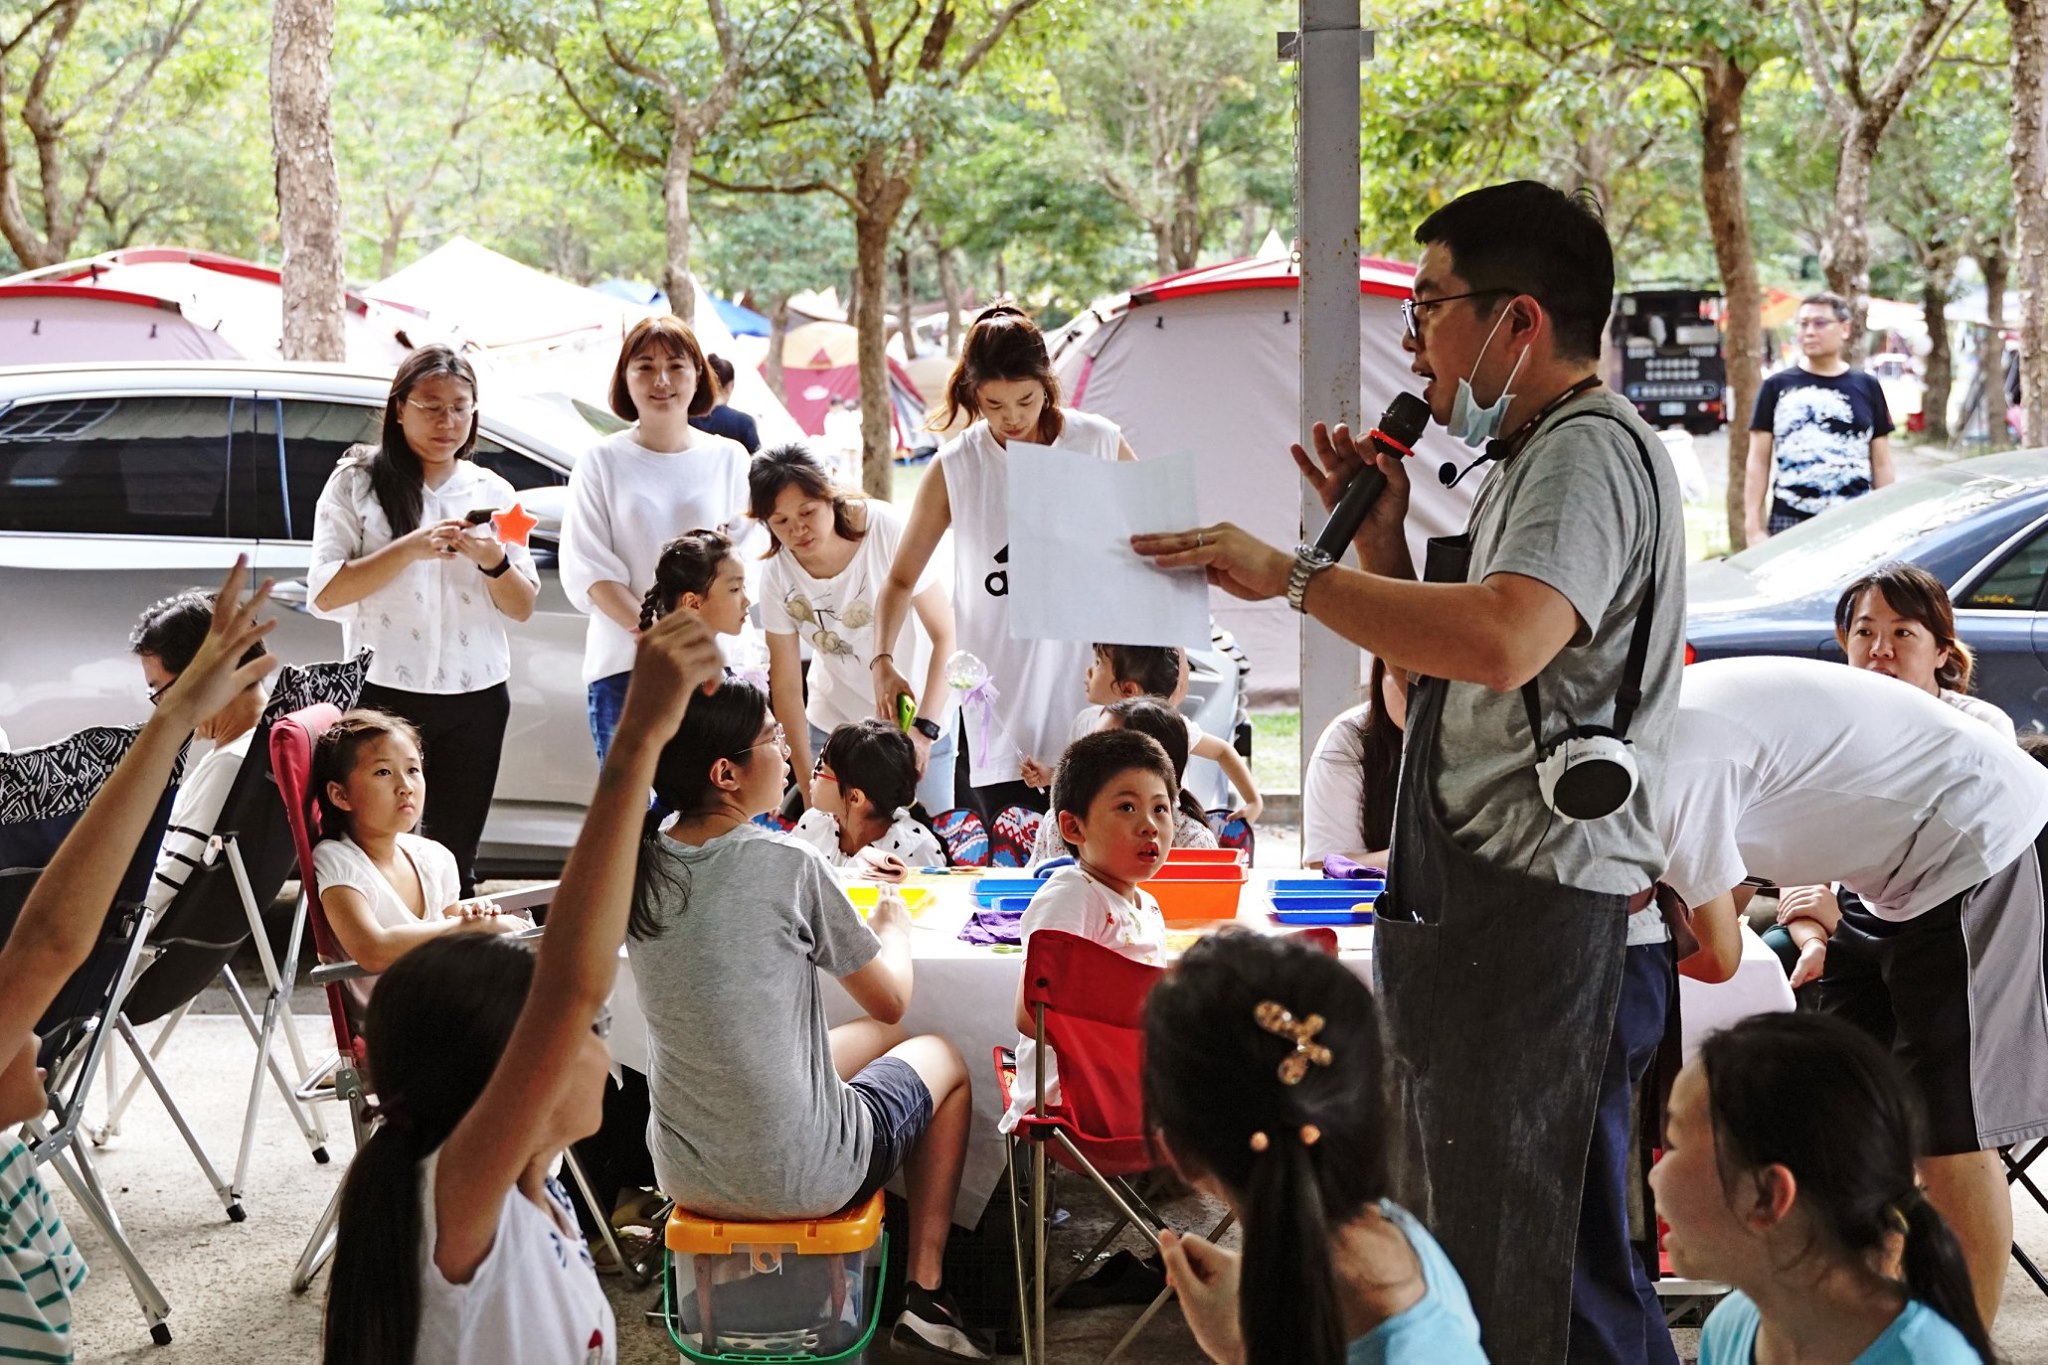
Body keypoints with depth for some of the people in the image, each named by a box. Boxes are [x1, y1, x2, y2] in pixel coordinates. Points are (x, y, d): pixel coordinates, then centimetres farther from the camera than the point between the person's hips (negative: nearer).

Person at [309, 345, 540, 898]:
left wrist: (492, 560, -12)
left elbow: (522, 607, 9)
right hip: (386, 692, -3)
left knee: (456, 857, 9)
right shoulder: (358, 482, 1)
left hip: (476, 696, 3)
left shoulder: (492, 492, 10)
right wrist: (409, 548, -19)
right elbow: (324, 593, -8)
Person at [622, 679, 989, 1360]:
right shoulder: (788, 865, -20)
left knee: (872, 1038, 31)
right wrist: (893, 924, 13)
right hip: (798, 1178, -5)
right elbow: (891, 1000, -6)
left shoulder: (640, 865, -4)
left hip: (686, 1173, 6)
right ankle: (925, 1296, 26)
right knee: (942, 1056, 24)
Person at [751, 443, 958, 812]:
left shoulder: (887, 531, -23)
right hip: (834, 723, 2)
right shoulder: (777, 574, -15)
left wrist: (925, 729, -27)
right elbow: (786, 686, -7)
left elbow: (946, 634, -20)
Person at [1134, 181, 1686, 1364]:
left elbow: (1502, 642, -32)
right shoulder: (1537, 457, 21)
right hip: (1486, 915, 11)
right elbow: (1454, 680, 24)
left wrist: (1293, 575, -24)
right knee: (1470, 1267, 18)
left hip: (1548, 922, -11)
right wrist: (1384, 544, 12)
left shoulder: (1590, 449, -13)